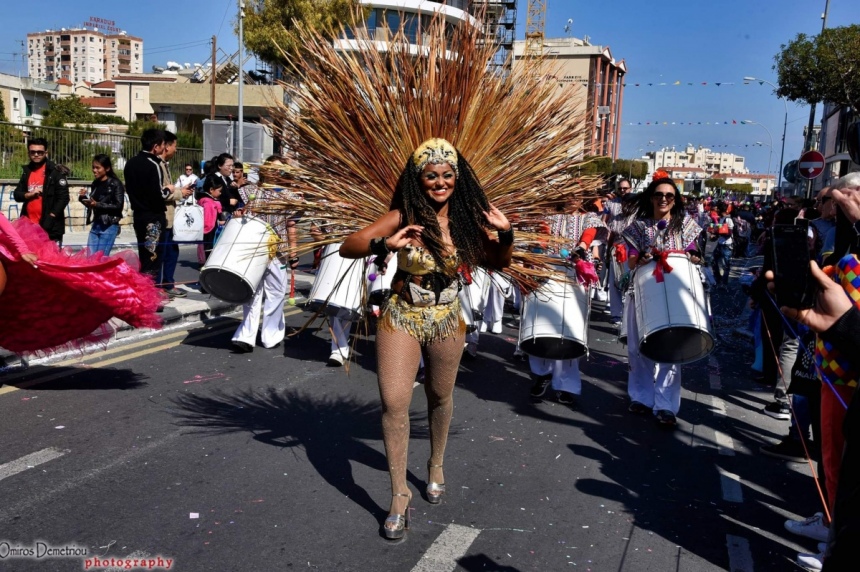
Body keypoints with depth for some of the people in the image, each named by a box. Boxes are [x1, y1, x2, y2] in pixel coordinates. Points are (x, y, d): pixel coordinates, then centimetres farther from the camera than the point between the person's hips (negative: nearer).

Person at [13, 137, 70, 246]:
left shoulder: (56, 171, -4)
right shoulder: (27, 171, 15)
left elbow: (63, 198, -9)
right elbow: (17, 194, 16)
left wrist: (50, 218, -14)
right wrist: (29, 194, -6)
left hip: (50, 227, -6)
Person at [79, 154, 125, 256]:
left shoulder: (115, 184, -6)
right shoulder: (95, 184, 13)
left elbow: (119, 206, -13)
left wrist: (98, 205, -20)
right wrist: (83, 197, 2)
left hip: (109, 226, -6)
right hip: (96, 225, 7)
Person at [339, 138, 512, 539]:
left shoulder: (467, 220, -5)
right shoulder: (405, 217, -14)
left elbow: (498, 263, 7)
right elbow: (347, 247, -20)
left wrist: (505, 234, -14)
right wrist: (384, 244, -39)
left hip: (447, 322, 3)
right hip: (401, 319, -2)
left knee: (440, 397, 18)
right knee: (394, 402, -10)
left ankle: (436, 465, 44)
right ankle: (399, 493, 6)